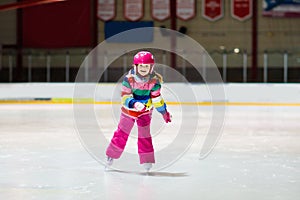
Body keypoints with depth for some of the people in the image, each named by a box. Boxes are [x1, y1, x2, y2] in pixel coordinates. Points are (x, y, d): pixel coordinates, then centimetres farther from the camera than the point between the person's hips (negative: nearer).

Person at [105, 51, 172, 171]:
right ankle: (111, 156, 17)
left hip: (145, 111, 1)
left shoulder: (154, 80, -14)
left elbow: (157, 98, -3)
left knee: (144, 135, -1)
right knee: (122, 133, 5)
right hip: (129, 109, -1)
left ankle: (147, 161, 7)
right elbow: (124, 96, -23)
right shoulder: (129, 78, -21)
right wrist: (134, 103, -41)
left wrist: (164, 112, -2)